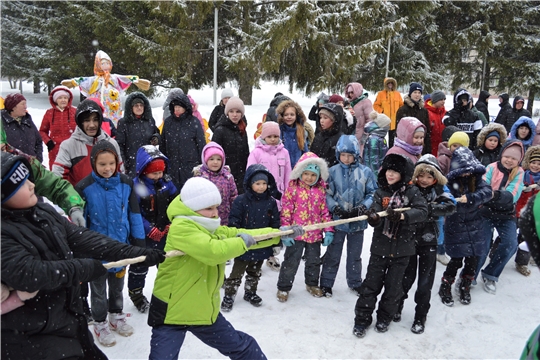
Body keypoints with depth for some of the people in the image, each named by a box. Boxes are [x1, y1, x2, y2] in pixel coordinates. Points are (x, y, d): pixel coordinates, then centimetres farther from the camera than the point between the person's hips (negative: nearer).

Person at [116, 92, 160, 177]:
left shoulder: (150, 121, 10)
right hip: (131, 165, -4)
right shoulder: (123, 123, -1)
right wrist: (122, 163, -9)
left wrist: (156, 138, 1)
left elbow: (157, 133, 25)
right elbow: (119, 145, -2)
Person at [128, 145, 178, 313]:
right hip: (144, 234, -5)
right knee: (140, 264, 12)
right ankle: (135, 292, 31)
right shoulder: (137, 186, -20)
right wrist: (151, 230, -23)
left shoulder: (166, 182, -3)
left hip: (165, 232, 5)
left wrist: (171, 224, -6)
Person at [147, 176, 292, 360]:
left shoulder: (213, 230, 5)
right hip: (172, 310, -8)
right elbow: (212, 251, -36)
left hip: (204, 309, 8)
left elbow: (244, 235, 12)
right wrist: (241, 242, -19)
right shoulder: (180, 227, -24)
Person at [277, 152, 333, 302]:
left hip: (315, 234, 4)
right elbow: (286, 211, -10)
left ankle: (312, 284, 41)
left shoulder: (320, 190, 2)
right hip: (296, 233, -4)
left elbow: (325, 211, 6)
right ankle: (283, 288, 21)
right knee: (291, 262, 5)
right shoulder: (293, 189, -10)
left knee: (314, 261, 19)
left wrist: (328, 231, 3)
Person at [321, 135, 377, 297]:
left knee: (355, 255, 18)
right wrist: (336, 209, -17)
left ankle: (355, 283, 36)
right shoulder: (333, 171, -6)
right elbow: (327, 194, -5)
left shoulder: (365, 172, -5)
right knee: (333, 254, 11)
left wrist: (363, 207, -15)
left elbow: (373, 194, -1)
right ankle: (326, 283, 25)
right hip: (337, 220, -1)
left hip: (357, 221, 1)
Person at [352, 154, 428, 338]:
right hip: (380, 246, 1)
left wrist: (402, 216, -35)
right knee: (371, 283, 5)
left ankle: (384, 318, 31)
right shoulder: (380, 193, 1)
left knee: (393, 286, 11)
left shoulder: (412, 191, -5)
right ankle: (362, 319, 19)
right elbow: (375, 215, -11)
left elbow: (422, 211, -19)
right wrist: (374, 219, -35)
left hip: (402, 248, -1)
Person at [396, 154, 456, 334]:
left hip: (429, 241, 1)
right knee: (407, 276, 12)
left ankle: (420, 316, 24)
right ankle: (396, 306, 35)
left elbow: (451, 206, -21)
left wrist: (430, 208, -33)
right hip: (409, 238, 0)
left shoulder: (440, 189, -4)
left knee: (425, 280, 8)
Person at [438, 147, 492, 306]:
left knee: (473, 259, 9)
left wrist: (470, 198, -32)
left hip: (475, 227, 4)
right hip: (456, 228, -3)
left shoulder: (477, 179, -1)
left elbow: (487, 192, -17)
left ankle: (465, 287, 32)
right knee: (457, 259, -1)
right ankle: (445, 287, 21)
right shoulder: (450, 182, -11)